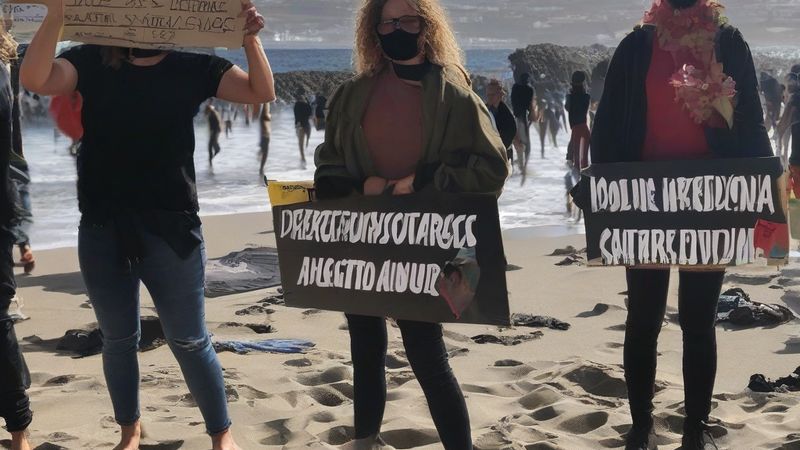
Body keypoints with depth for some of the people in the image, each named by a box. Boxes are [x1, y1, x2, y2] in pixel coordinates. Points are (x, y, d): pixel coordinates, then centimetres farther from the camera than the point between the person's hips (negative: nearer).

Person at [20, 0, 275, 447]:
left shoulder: (193, 68, 1)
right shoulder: (92, 62, 1)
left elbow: (262, 92, -8)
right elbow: (35, 79, -16)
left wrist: (250, 38, -24)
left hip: (171, 227, -1)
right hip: (103, 228, 2)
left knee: (189, 340, 7)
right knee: (118, 339, 16)